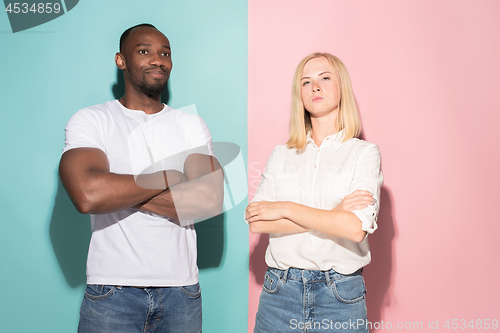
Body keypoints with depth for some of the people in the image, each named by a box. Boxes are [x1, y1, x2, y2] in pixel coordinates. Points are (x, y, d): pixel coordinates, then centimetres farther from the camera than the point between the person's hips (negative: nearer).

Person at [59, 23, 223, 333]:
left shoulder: (191, 125, 5)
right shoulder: (91, 120, -1)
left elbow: (211, 201, -11)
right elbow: (88, 196, -20)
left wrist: (118, 191, -13)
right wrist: (169, 178, -11)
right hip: (112, 292, -2)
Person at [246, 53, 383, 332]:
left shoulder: (364, 153, -2)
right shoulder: (281, 155, 6)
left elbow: (356, 228, -15)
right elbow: (257, 223, -5)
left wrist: (286, 209, -11)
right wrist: (332, 215, -12)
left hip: (340, 297, -2)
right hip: (280, 290, 2)